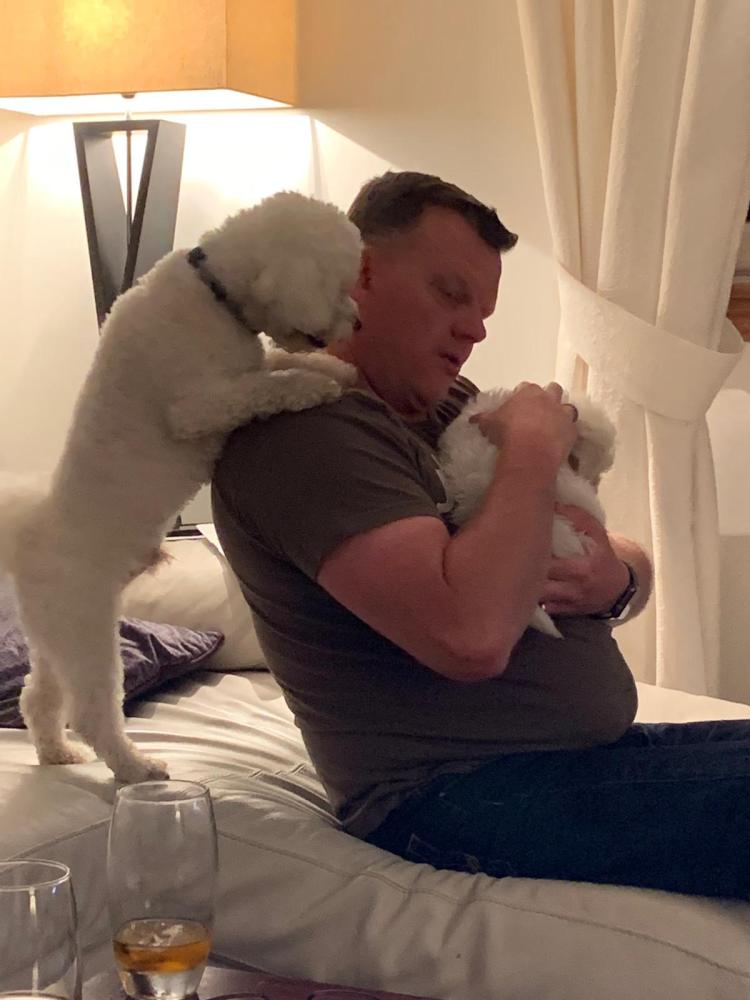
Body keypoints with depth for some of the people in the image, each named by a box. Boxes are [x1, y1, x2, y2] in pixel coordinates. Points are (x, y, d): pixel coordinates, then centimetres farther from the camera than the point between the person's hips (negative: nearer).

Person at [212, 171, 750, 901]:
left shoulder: (453, 406, 15)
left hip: (593, 751, 9)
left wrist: (615, 580, -5)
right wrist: (534, 450, -14)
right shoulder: (301, 426, -14)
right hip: (452, 794, -9)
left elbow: (635, 565, 20)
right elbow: (471, 635, -28)